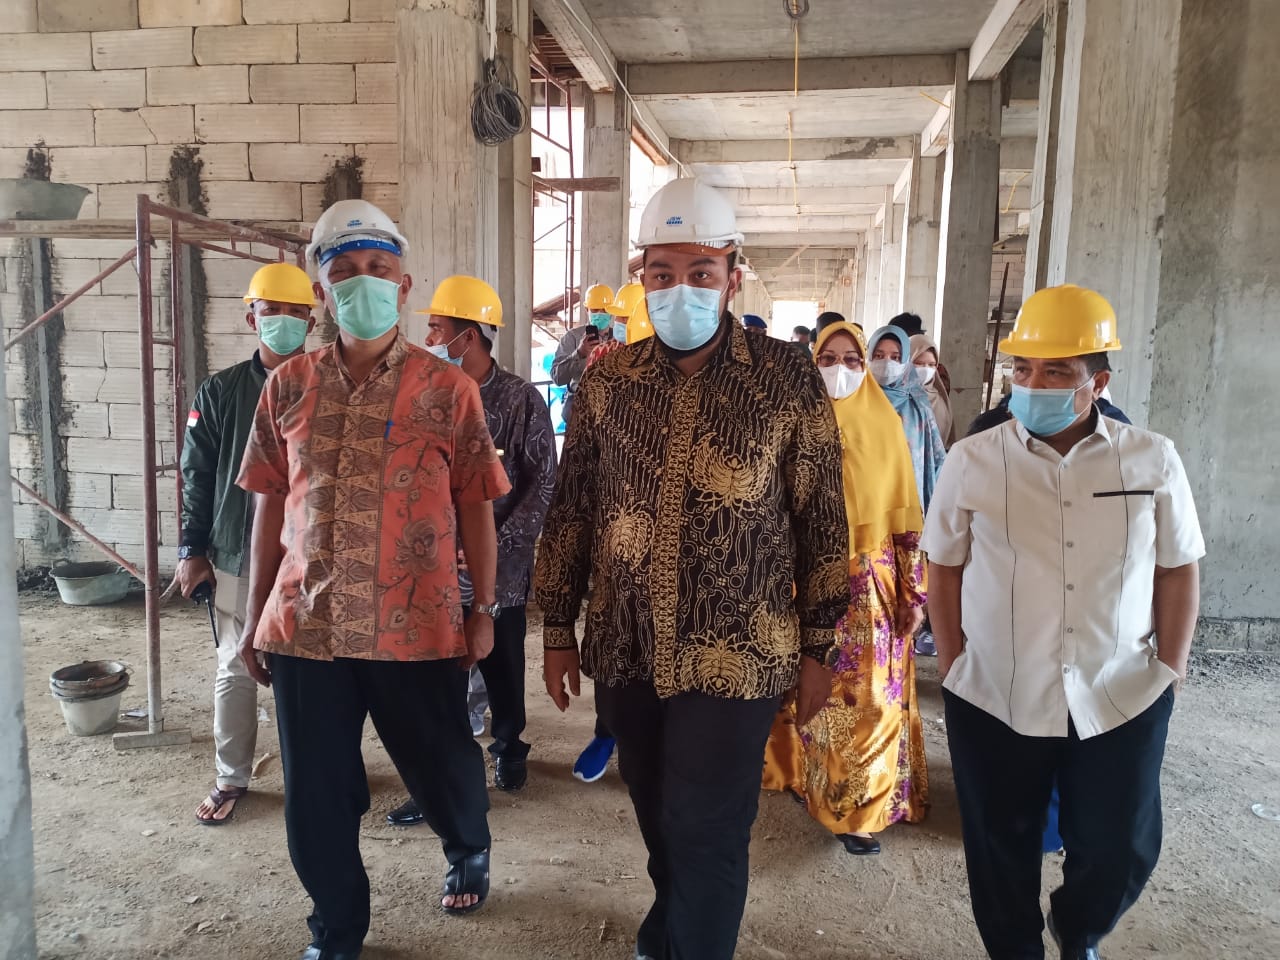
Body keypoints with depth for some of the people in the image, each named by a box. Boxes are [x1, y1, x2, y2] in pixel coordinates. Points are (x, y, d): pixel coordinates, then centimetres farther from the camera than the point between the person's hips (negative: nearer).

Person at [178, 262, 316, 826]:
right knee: (235, 673, 11)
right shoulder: (221, 392, 2)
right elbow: (198, 474, 5)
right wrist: (193, 550, 3)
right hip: (237, 558, 1)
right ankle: (231, 779, 26)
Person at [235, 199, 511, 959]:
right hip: (304, 626, 3)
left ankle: (470, 851, 49)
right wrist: (256, 615, 11)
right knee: (316, 796, 12)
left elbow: (475, 505, 0)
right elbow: (271, 504, 10)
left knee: (441, 766, 15)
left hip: (416, 627, -2)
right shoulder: (288, 386, 5)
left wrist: (485, 608, 1)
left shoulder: (448, 389, -4)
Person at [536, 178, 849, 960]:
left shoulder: (789, 379, -7)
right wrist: (559, 630, 6)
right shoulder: (609, 381, 1)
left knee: (707, 836, 6)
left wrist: (818, 648, -1)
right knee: (660, 824, 21)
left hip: (736, 658, -3)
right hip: (627, 654, 4)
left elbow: (822, 520, -3)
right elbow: (571, 510, 6)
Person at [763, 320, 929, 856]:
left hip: (872, 583, 0)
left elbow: (904, 512, 3)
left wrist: (915, 590, 0)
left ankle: (857, 806, 15)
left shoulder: (884, 423, 2)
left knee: (871, 695, 1)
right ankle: (808, 777, 30)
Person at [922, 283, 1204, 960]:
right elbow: (944, 568, 3)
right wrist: (953, 666, 1)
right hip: (994, 698, -1)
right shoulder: (972, 460, -5)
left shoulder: (1153, 460, -3)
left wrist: (1169, 670, 3)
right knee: (1001, 850, 14)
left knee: (1122, 851, 15)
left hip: (1123, 700, 1)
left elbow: (1177, 570, 5)